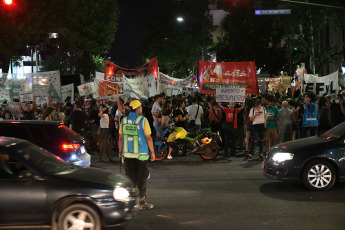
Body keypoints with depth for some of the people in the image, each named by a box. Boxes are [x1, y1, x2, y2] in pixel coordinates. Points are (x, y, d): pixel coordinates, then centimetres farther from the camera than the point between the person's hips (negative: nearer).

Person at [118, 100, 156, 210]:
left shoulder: (124, 120, 5)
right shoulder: (143, 120, -7)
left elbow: (120, 138, 8)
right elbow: (148, 138, -8)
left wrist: (120, 151, 18)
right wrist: (152, 152, -1)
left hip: (127, 154, 4)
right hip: (141, 153, -4)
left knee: (130, 177, 10)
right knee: (142, 178, 3)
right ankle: (142, 201, 5)